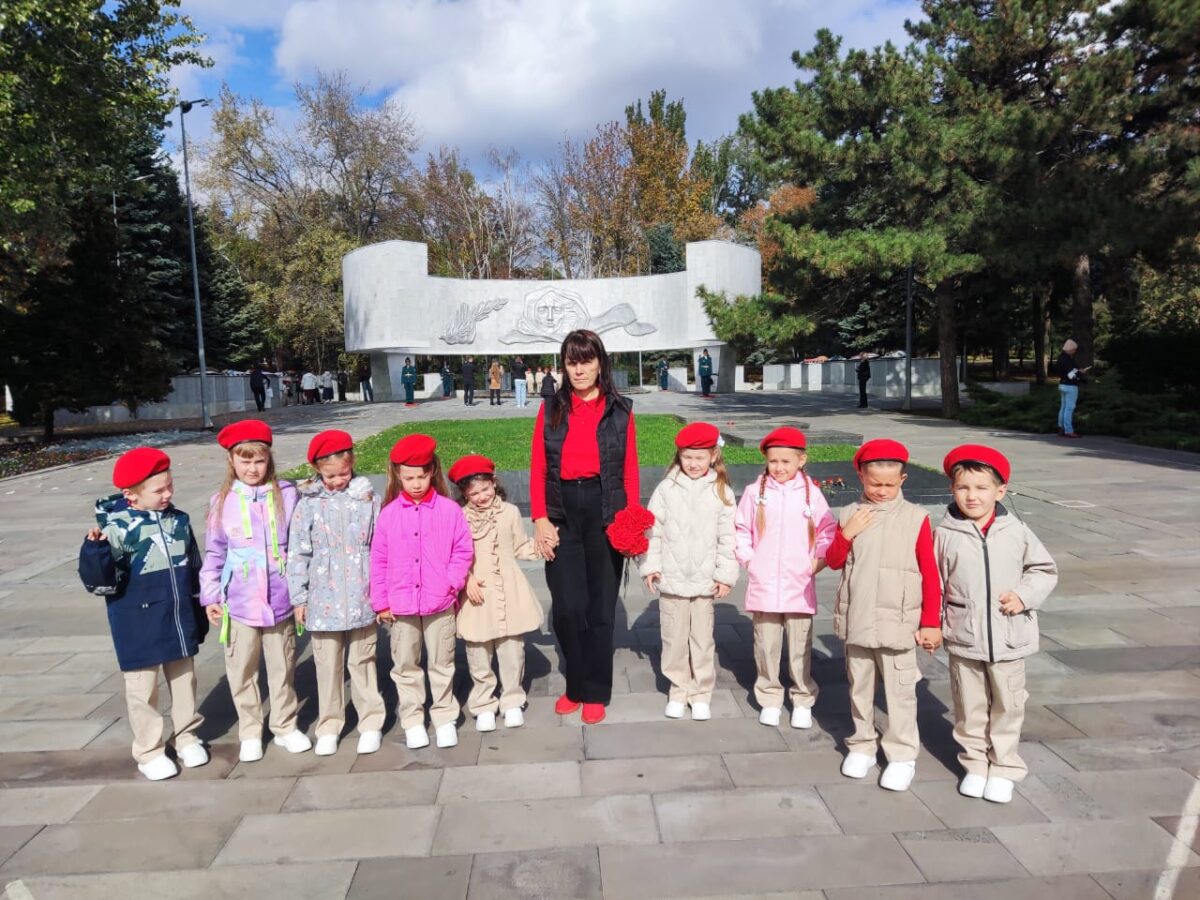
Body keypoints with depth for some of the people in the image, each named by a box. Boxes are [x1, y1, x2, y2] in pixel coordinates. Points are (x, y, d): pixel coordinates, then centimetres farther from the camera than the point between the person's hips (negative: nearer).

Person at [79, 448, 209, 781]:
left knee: (184, 681, 16)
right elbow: (102, 583, -17)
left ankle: (187, 737, 33)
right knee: (143, 690, 9)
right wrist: (96, 551, -35)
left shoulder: (179, 521, 1)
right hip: (139, 628, -4)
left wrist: (199, 614, 14)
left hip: (179, 623, 5)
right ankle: (149, 752, 24)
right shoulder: (116, 527, -16)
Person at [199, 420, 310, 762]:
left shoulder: (286, 495, -4)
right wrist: (210, 595, 3)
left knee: (282, 667, 13)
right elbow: (214, 552, 5)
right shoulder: (222, 501, -2)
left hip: (279, 599, 0)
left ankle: (285, 726, 29)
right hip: (239, 602, 0)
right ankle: (250, 732, 28)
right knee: (242, 670, 11)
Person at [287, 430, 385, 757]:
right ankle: (329, 726, 26)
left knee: (362, 662, 11)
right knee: (328, 665, 11)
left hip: (361, 599, 0)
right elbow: (297, 553, 1)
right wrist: (298, 597, 1)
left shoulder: (367, 498, -1)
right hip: (324, 599, 0)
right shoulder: (308, 503, -2)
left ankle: (371, 723, 24)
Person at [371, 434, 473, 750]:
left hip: (440, 603, -1)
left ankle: (445, 718, 25)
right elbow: (378, 560, 1)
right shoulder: (389, 514, -2)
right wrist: (381, 601, 1)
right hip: (400, 605, 1)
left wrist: (452, 582, -12)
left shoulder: (449, 510, -6)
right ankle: (412, 721, 26)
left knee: (441, 664, 11)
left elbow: (463, 550, -1)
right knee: (405, 666, 12)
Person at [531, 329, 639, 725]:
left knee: (601, 605, 5)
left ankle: (595, 692, 21)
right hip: (562, 512, 1)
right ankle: (575, 684, 22)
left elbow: (630, 470, 3)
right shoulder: (551, 408, 7)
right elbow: (538, 467, 4)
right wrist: (540, 518, -5)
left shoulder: (619, 410, 6)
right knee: (566, 606, -2)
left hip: (604, 510, 0)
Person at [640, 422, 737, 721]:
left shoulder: (721, 492, -2)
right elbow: (653, 530, 1)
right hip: (671, 579, 1)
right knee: (674, 639, 11)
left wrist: (726, 575, -3)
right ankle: (678, 691, 27)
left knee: (703, 639, 9)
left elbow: (727, 537, -1)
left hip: (706, 581, 0)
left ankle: (702, 694, 24)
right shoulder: (666, 489, -1)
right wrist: (650, 566, -3)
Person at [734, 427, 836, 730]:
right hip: (763, 585, 1)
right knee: (766, 646, 9)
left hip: (800, 587, 0)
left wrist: (818, 561, -3)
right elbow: (741, 529, 7)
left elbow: (827, 532, 6)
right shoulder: (755, 491, -1)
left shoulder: (811, 493, -1)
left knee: (801, 648, 7)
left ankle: (803, 701, 24)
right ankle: (769, 699, 25)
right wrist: (748, 559, -1)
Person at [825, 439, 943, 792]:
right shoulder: (851, 515, 1)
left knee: (900, 691, 6)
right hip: (857, 622, 3)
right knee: (860, 687, 16)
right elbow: (833, 561, 6)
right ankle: (862, 745, 32)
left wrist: (931, 622, -5)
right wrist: (846, 534, -12)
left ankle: (902, 756, 21)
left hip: (898, 624, -3)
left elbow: (930, 574, -5)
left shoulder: (915, 518, -8)